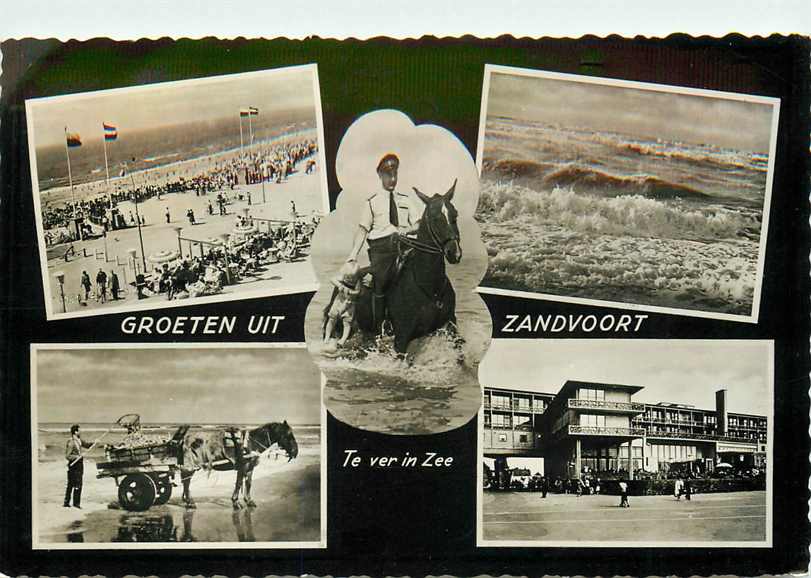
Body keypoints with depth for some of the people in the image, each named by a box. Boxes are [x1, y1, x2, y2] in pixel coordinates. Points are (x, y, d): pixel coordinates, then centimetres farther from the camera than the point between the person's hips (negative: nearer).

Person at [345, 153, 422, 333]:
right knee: (379, 286, -5)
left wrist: (407, 230, -13)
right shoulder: (372, 202, 8)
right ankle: (378, 328, 4)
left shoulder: (406, 200, 17)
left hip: (403, 245, 2)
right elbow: (362, 230, 3)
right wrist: (353, 256, -7)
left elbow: (419, 224, 11)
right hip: (381, 246, -2)